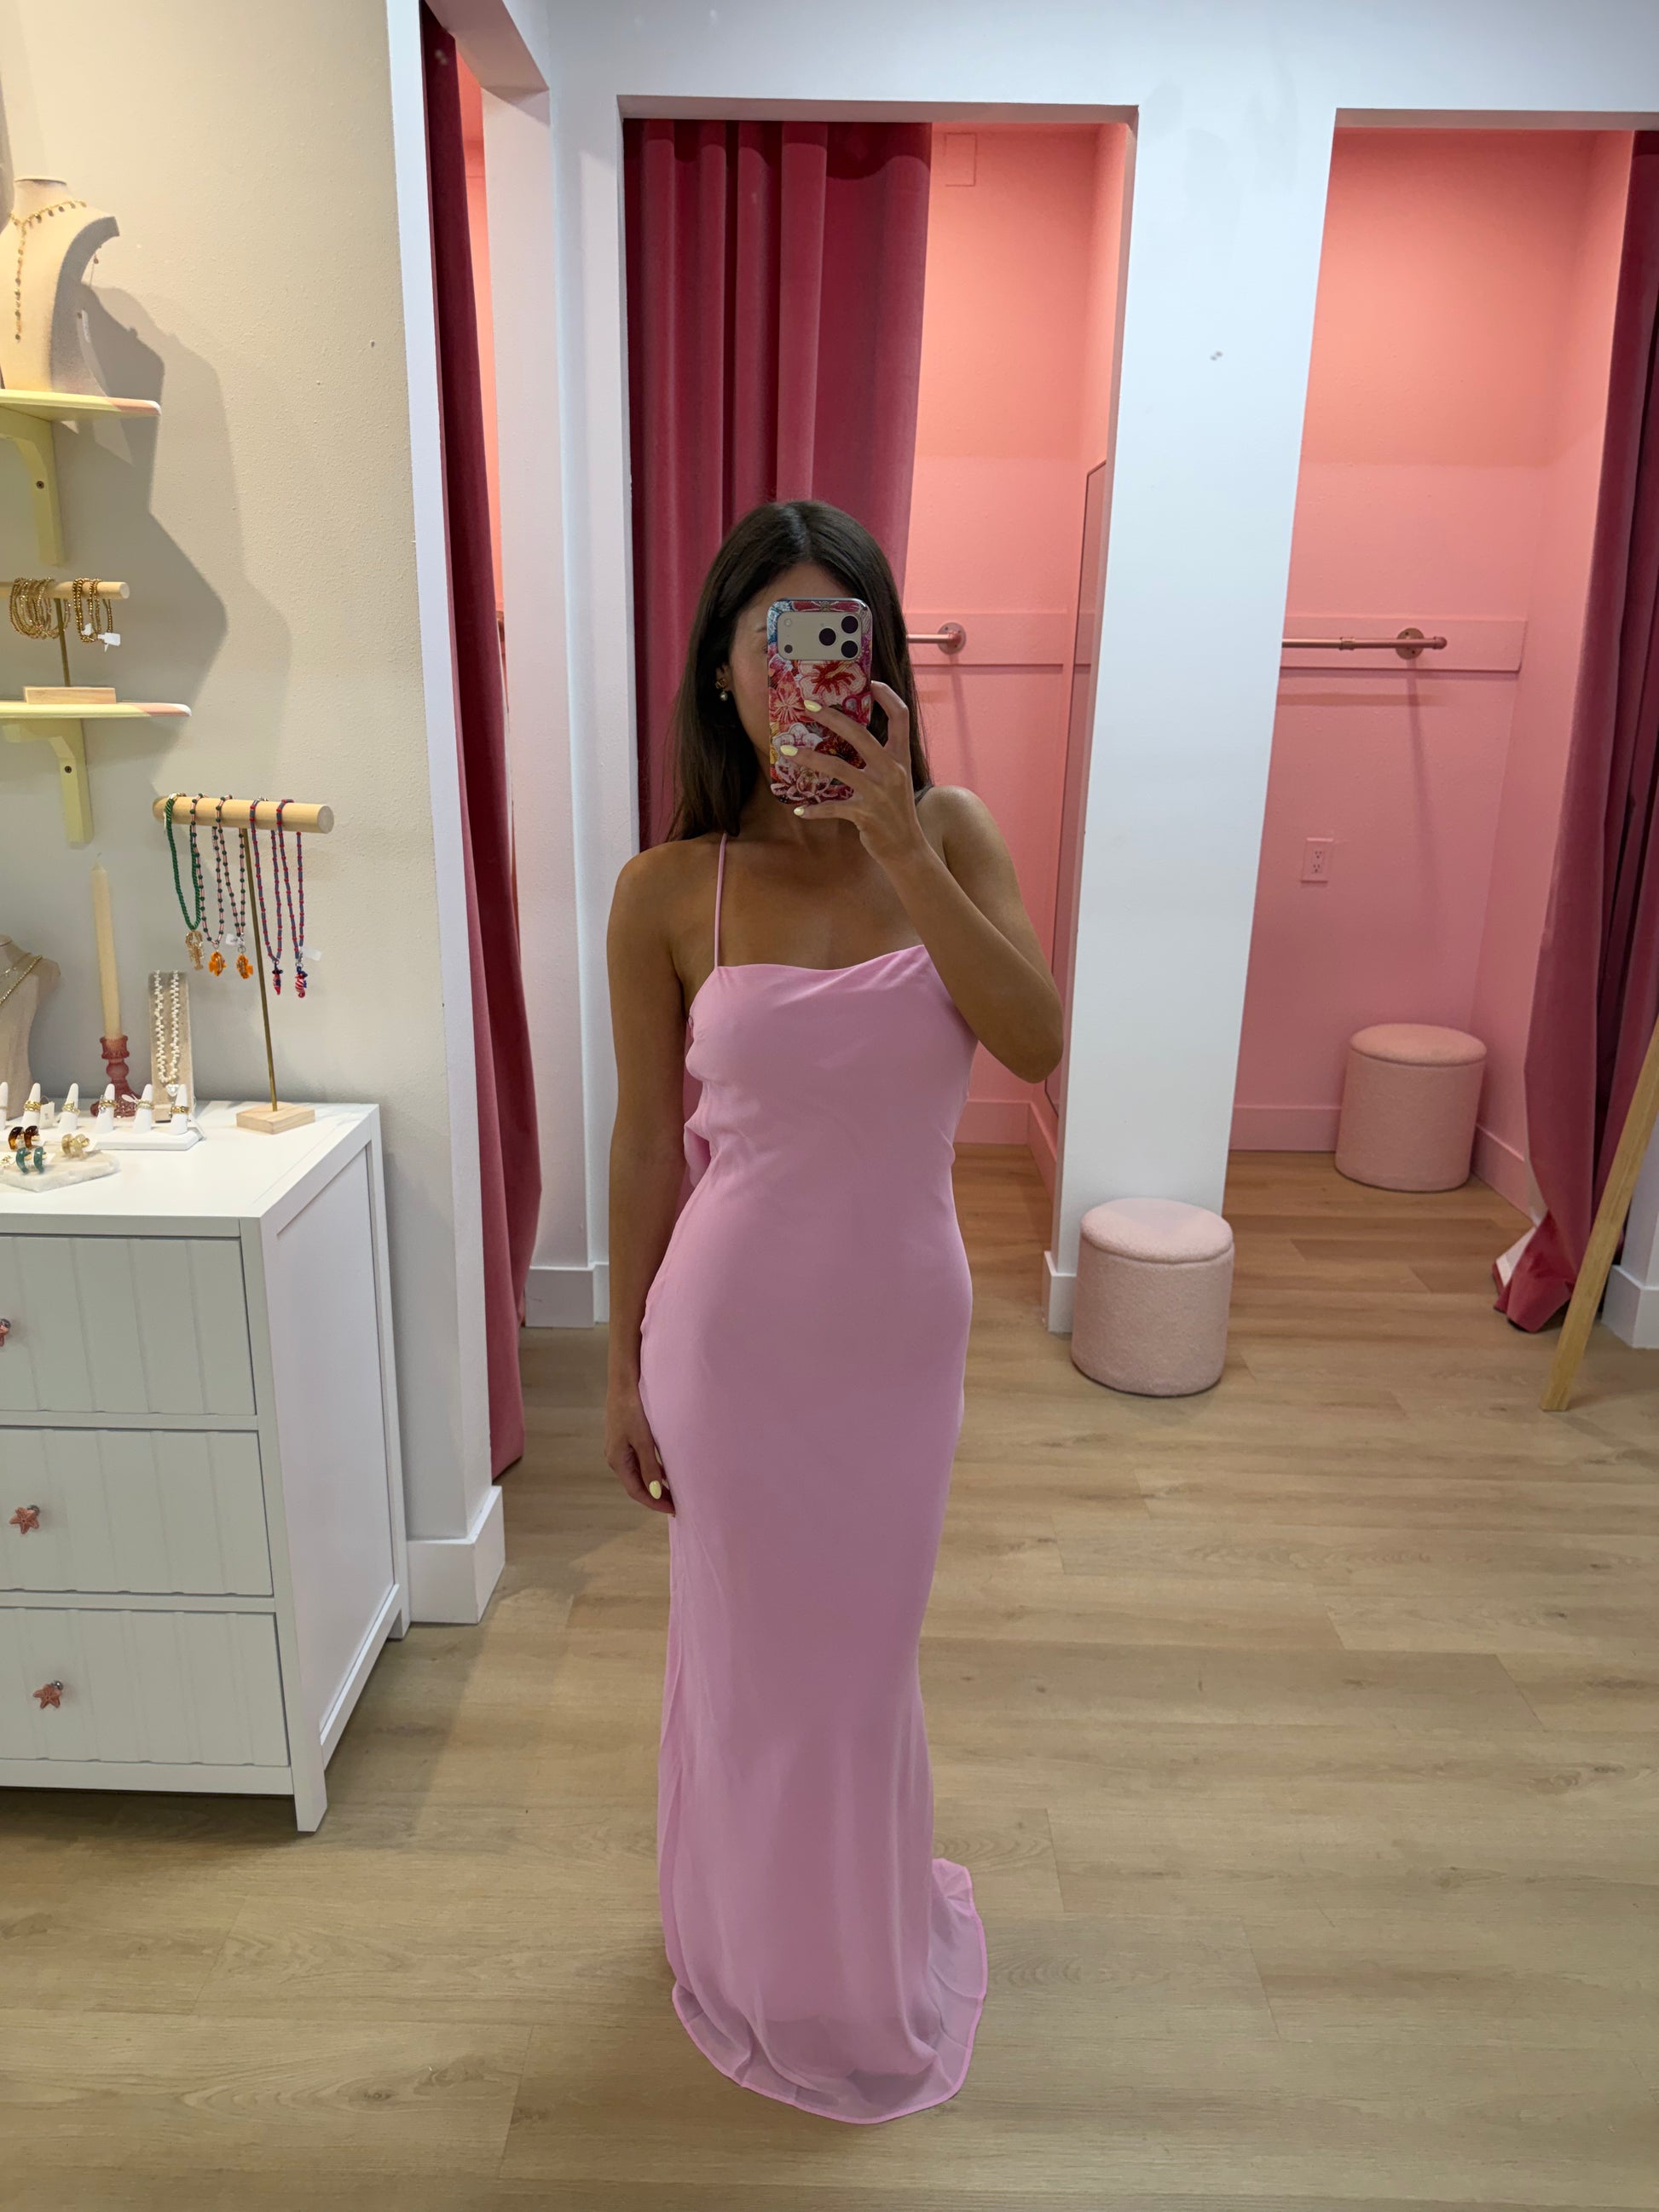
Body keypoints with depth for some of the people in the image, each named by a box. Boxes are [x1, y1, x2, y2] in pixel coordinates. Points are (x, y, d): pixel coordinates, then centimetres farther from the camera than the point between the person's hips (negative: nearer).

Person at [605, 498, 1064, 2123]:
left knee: (867, 1639, 22)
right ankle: (760, 1958, 47)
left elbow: (1037, 1044, -18)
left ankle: (871, 1939, 53)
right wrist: (622, 1367, 1)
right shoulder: (668, 890, -11)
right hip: (734, 1328, -2)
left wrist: (899, 850, -26)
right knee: (751, 1642, 17)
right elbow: (645, 1143, -4)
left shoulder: (949, 834, -5)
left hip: (902, 1323, 2)